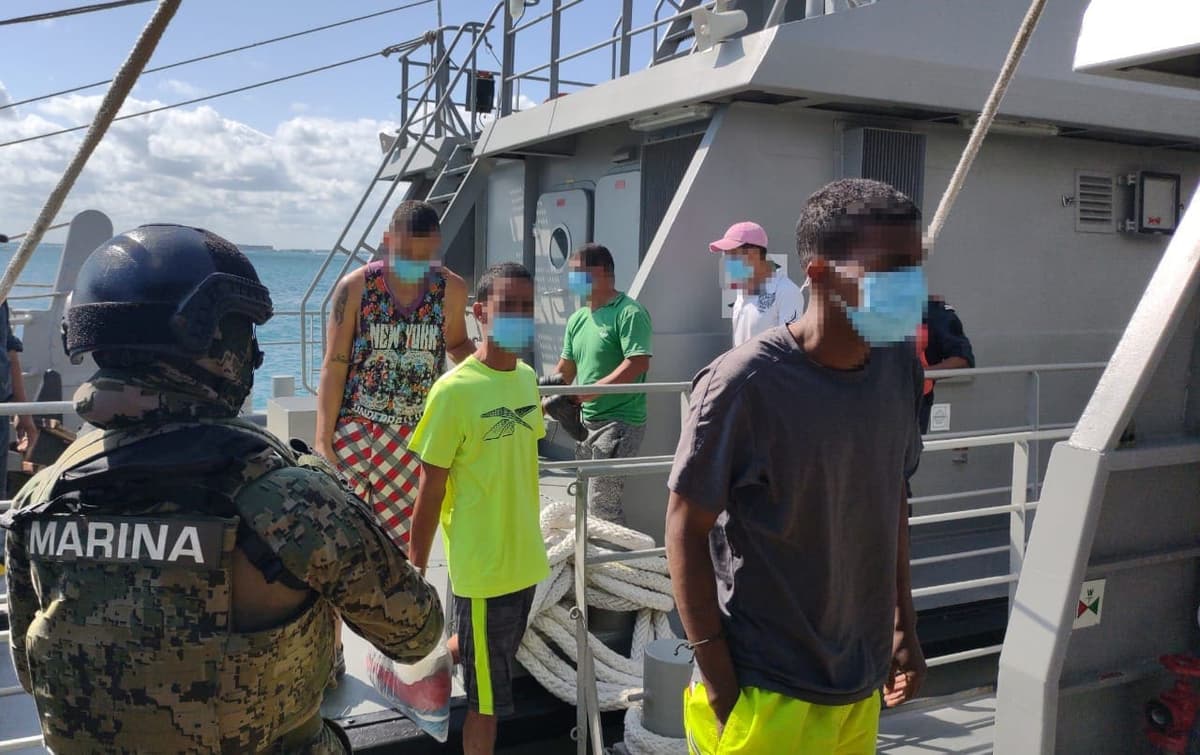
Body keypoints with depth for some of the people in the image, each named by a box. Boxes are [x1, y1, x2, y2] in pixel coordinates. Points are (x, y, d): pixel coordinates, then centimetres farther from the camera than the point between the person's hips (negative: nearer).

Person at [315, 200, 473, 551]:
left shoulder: (451, 289, -1)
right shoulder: (356, 287, -7)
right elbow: (334, 367, -3)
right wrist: (323, 440, -7)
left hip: (416, 436, 2)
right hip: (354, 430, -2)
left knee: (400, 542, 9)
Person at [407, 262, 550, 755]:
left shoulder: (527, 378, 3)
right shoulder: (454, 390, -19)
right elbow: (430, 490, -14)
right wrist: (415, 570, -10)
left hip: (524, 559, 7)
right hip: (480, 567, -7)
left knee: (493, 660, 27)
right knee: (487, 699, 5)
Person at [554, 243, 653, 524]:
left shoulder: (629, 313, -12)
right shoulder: (577, 319, 13)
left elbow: (639, 364, -22)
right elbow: (566, 367, 21)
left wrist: (588, 392, -24)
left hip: (620, 421, -9)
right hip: (588, 421, 9)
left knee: (601, 504, -11)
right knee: (585, 499, 15)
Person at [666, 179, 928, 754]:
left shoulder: (900, 367, -3)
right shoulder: (745, 383, -21)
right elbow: (686, 528, -14)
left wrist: (903, 624, 12)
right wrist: (719, 683, -13)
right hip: (768, 691, -6)